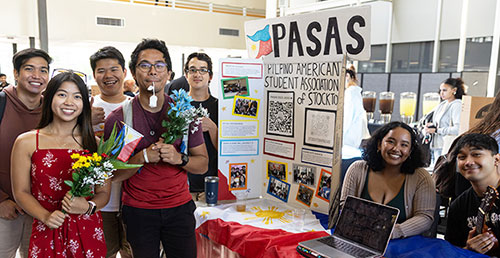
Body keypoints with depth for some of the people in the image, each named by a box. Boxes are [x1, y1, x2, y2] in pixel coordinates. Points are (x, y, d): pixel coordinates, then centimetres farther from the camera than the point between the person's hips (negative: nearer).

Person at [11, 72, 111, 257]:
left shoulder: (95, 143, -1)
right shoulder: (26, 142, -1)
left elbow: (104, 192, 2)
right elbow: (21, 192, 2)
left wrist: (88, 207, -16)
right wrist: (45, 216, -12)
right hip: (46, 235, 0)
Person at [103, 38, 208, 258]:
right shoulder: (118, 118, -6)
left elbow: (203, 164, 1)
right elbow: (112, 174, -4)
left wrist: (179, 158, -19)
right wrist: (144, 157, -20)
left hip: (179, 207, 1)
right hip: (138, 210, -1)